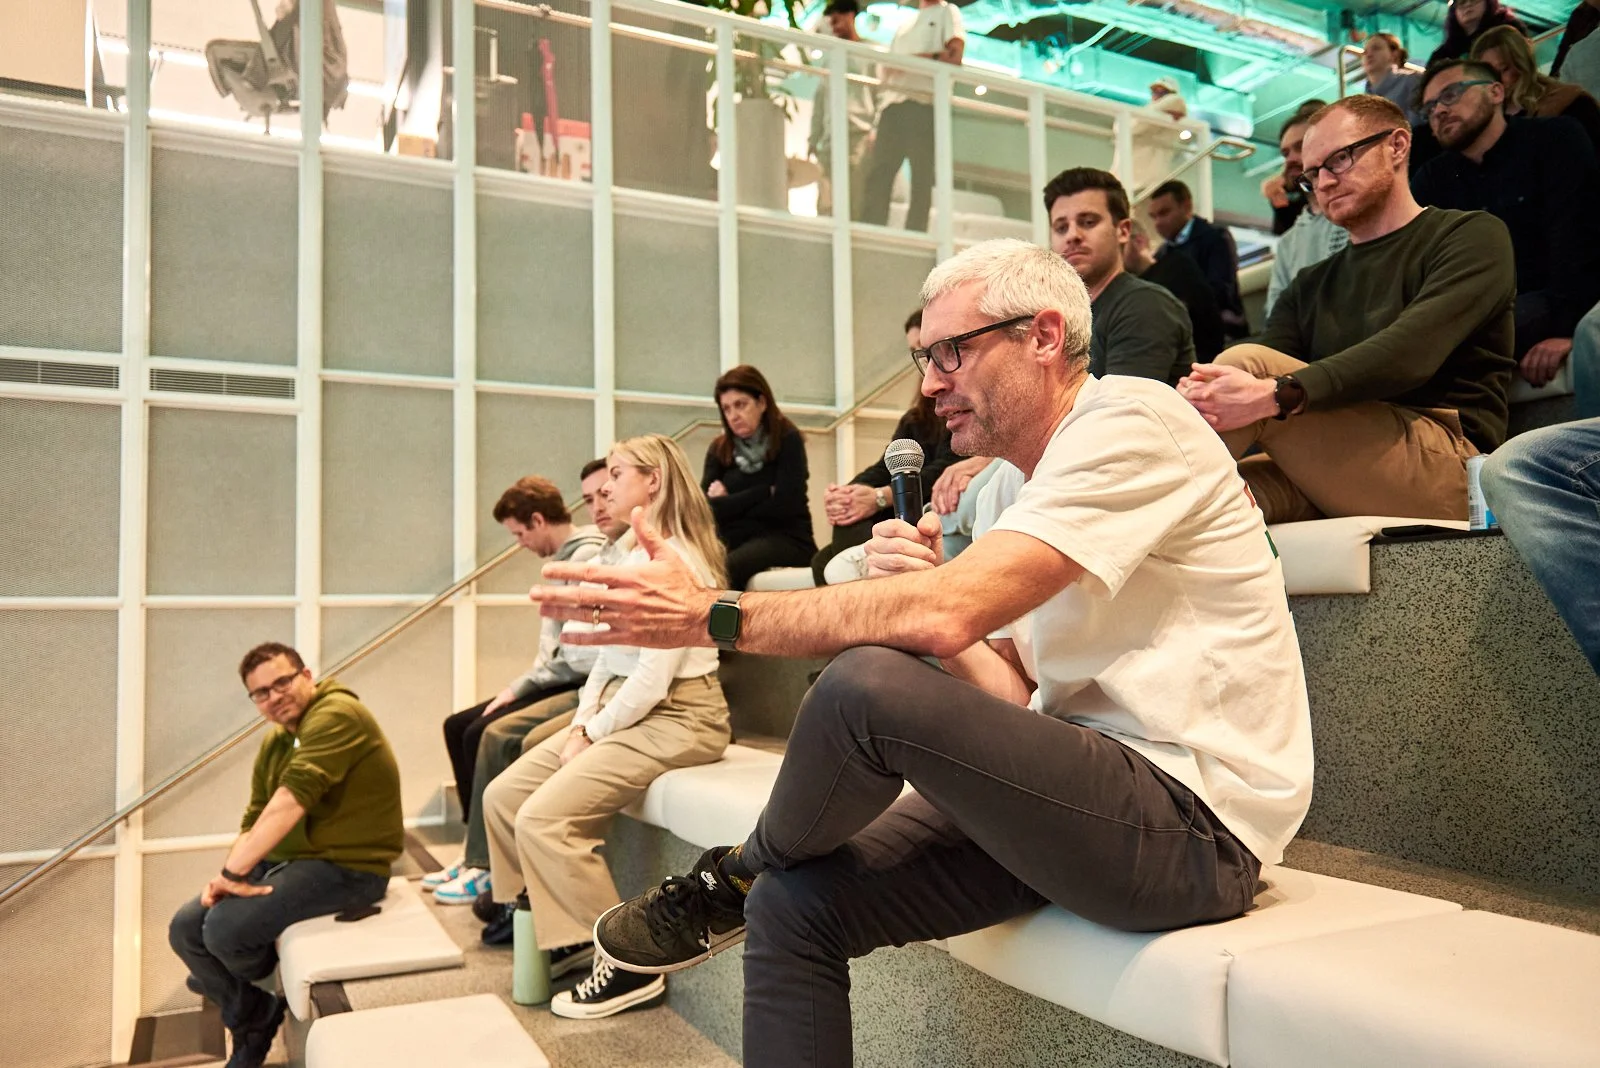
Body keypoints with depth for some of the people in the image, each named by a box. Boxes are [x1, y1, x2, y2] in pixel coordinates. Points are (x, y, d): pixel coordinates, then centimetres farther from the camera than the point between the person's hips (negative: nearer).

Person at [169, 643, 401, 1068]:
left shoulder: (336, 715, -19)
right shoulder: (273, 742, 12)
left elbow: (291, 801, -28)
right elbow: (255, 818, 8)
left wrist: (233, 872, -25)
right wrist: (232, 871, -12)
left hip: (344, 865, -9)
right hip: (287, 859, 9)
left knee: (225, 929, -20)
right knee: (186, 929, 1)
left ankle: (271, 990, 15)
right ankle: (252, 1022, 20)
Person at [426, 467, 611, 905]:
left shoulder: (588, 555, -16)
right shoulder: (567, 556, 16)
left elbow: (583, 655, -22)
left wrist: (520, 687, -14)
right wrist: (521, 686, 4)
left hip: (574, 686, -11)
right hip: (555, 682, 11)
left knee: (484, 733, -20)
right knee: (457, 726, 7)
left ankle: (487, 863, -7)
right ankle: (480, 850, 10)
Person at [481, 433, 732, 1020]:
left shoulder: (673, 559, -17)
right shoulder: (631, 554, 13)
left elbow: (653, 678, -21)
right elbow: (609, 654, 13)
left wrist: (595, 732, -11)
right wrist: (582, 722, 0)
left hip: (676, 717, -10)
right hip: (621, 709, 10)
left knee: (543, 817, -20)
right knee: (502, 795, 3)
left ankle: (628, 967, -7)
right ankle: (560, 935, 14)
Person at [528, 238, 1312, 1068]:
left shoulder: (1131, 422, -14)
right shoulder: (1007, 494, 13)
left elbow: (946, 614, -26)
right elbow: (1011, 699, 9)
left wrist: (713, 614, -21)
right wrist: (916, 581, -6)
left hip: (1196, 822, -8)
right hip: (1087, 790, 8)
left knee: (867, 684, -27)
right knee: (793, 907, -3)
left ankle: (730, 882, 1)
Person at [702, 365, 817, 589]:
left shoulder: (788, 440, -3)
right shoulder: (719, 448, 9)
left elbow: (783, 506, -12)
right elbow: (706, 507, -4)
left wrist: (729, 504, -2)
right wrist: (765, 492, -9)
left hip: (787, 539, -4)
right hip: (736, 539, 4)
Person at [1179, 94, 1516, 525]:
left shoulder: (1472, 235, 9)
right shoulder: (1311, 287, 26)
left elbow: (1410, 353, -13)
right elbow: (1254, 379, 7)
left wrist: (1276, 396, -28)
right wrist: (1201, 394, -19)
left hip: (1444, 469, -4)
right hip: (1329, 492, 5)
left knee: (1247, 361, -23)